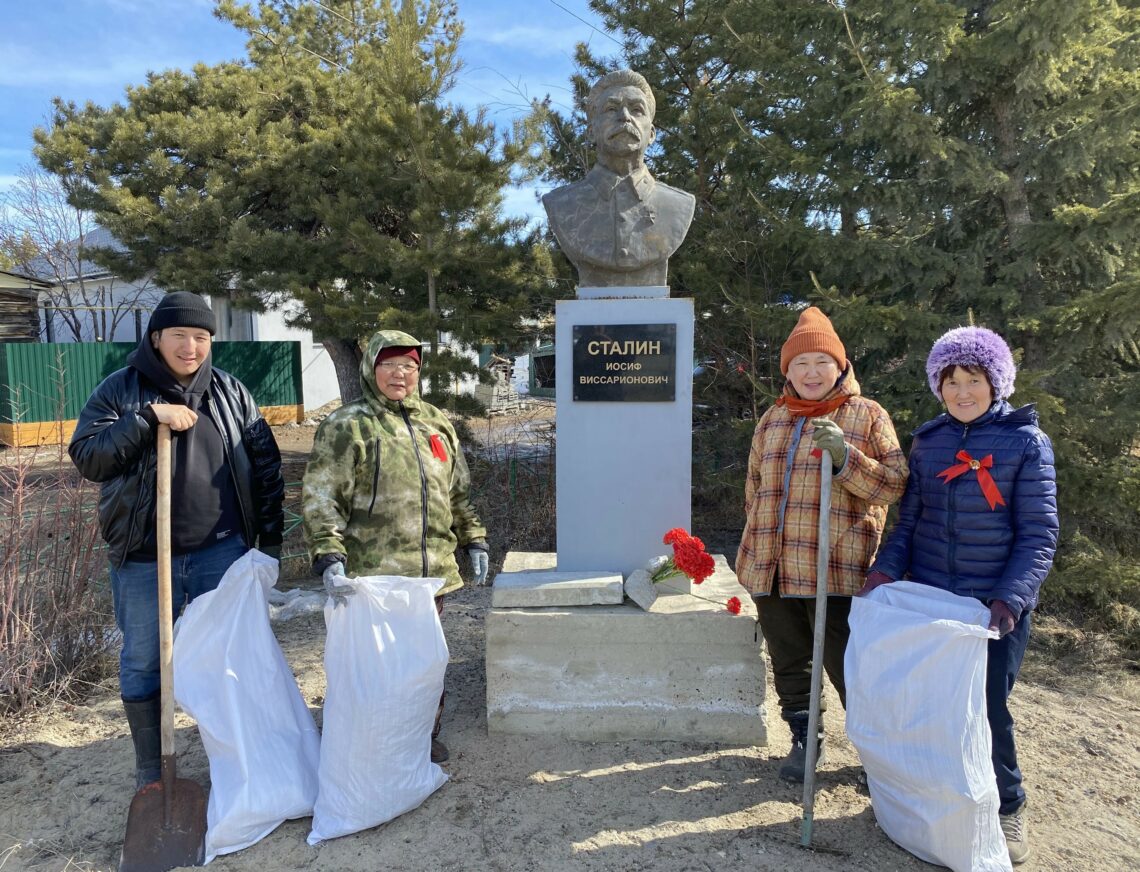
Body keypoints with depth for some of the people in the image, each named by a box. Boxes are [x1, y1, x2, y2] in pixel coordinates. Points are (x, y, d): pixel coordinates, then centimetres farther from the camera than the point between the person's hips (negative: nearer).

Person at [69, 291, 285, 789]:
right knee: (143, 663, 11)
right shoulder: (121, 389, 0)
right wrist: (148, 418, -21)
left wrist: (271, 538, 3)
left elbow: (265, 464, 6)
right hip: (144, 558, -1)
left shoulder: (231, 392, 4)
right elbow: (86, 457, -9)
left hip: (223, 551, 1)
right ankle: (150, 774, 29)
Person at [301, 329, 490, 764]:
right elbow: (319, 497, -10)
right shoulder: (347, 425, -5)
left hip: (432, 570, 5)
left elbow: (459, 492, 20)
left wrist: (474, 541, 16)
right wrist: (330, 558, -20)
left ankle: (425, 732, 36)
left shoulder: (437, 422, 13)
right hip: (374, 573, -5)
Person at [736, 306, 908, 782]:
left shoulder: (867, 416, -1)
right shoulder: (772, 420, 12)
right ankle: (804, 738, 35)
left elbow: (894, 484, -7)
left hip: (835, 569, -5)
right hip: (771, 569, 5)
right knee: (788, 663, 16)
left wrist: (844, 455, -22)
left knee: (846, 666, 4)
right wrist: (754, 551, 19)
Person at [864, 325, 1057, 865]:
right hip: (927, 599, 3)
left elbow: (1039, 535, -9)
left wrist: (1010, 600, -21)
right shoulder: (927, 441, 5)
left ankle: (1007, 807, 32)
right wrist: (887, 569, -7)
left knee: (988, 708, 6)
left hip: (996, 606, -3)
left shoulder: (1025, 440, -6)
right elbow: (909, 520, 8)